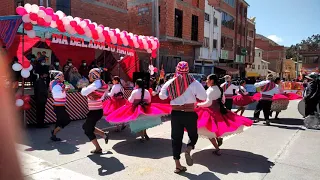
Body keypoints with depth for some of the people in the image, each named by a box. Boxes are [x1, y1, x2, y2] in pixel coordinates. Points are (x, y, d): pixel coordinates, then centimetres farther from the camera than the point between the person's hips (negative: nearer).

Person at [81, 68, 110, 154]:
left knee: (88, 131, 6)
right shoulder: (100, 83, 10)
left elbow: (84, 92, -23)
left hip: (95, 111, -9)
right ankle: (104, 134, 19)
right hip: (97, 110, 9)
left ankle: (98, 149, 14)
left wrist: (83, 88, 0)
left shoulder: (96, 83, -18)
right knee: (86, 126, 23)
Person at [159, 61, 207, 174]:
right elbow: (203, 97, -7)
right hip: (189, 114, -2)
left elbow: (161, 96, 10)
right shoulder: (193, 82, -9)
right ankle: (188, 151, -11)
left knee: (176, 138, 11)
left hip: (175, 113, 2)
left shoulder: (170, 82, -2)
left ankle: (177, 165, 13)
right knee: (193, 135, 18)